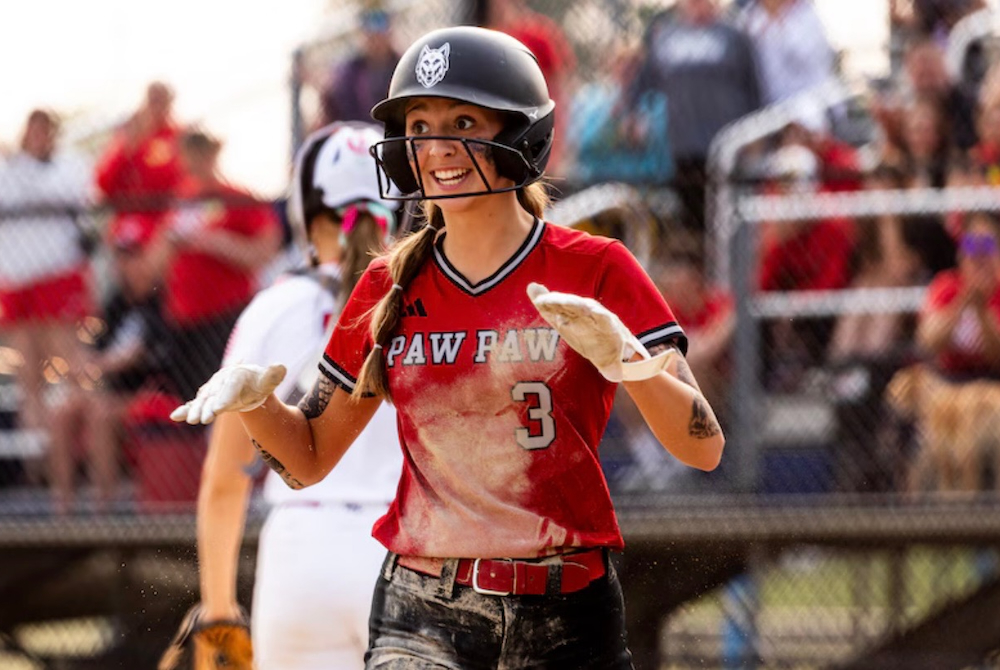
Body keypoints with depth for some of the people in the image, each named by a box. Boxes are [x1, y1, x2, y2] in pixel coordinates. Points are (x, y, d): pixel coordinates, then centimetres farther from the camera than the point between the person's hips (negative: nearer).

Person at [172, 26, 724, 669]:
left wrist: (625, 358, -28)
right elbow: (309, 459, 16)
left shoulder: (595, 272, -1)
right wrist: (252, 398, -4)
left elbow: (703, 448, -10)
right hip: (422, 617, 1)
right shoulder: (389, 290, 9)